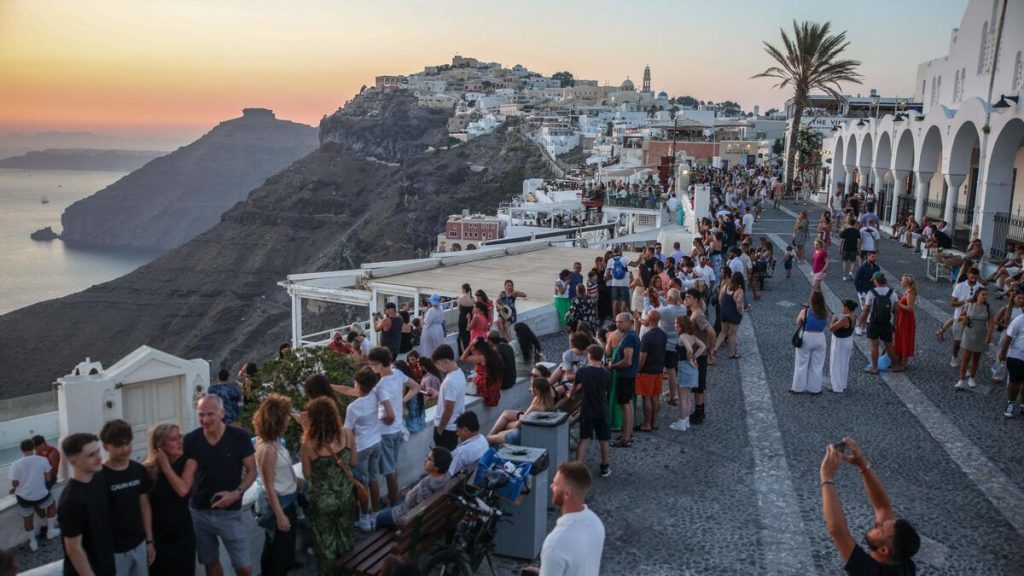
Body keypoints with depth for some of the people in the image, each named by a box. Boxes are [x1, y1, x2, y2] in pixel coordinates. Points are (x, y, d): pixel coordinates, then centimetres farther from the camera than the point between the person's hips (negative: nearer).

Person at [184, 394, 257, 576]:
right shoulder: (190, 440, -5)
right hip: (199, 512, 2)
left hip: (230, 512, -2)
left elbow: (251, 471, -6)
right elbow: (185, 475, 5)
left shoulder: (240, 437, -11)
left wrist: (236, 493, -19)